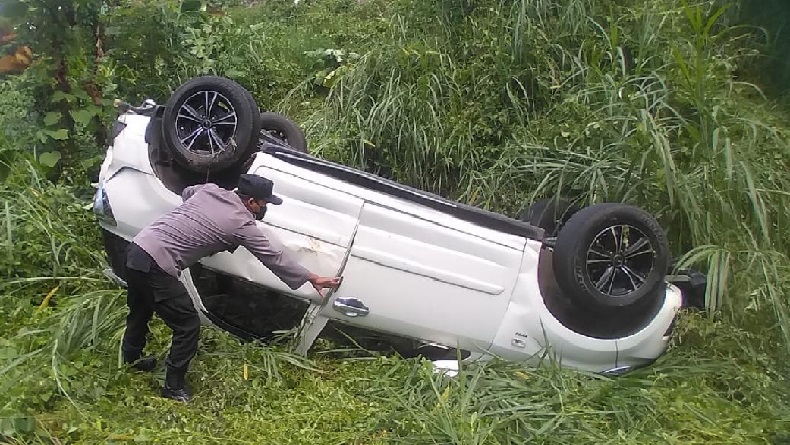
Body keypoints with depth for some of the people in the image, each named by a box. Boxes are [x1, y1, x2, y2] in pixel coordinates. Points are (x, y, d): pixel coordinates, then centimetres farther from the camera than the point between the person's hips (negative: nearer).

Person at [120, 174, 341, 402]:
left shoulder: (210, 190, 7)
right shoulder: (242, 224, -12)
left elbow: (186, 193, 30)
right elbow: (274, 255, -5)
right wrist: (313, 278, 3)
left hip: (136, 248, 9)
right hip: (157, 266, -9)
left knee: (140, 311, 31)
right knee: (188, 326, 3)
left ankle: (131, 358, 53)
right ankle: (174, 387, 14)